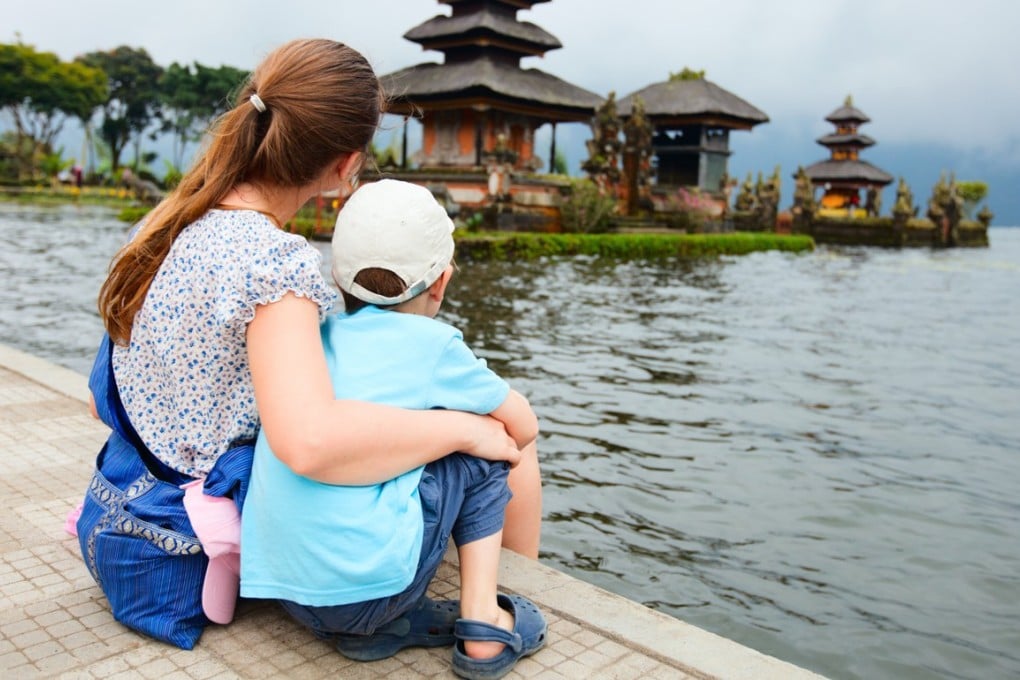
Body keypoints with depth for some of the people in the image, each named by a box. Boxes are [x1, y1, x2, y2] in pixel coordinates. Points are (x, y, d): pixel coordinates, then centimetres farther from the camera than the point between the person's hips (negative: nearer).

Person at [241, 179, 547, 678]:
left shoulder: (317, 336, 15)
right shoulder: (431, 342, -1)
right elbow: (524, 429, 10)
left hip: (279, 584, 6)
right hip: (365, 580, -6)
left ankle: (369, 625, 13)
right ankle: (482, 627, 10)